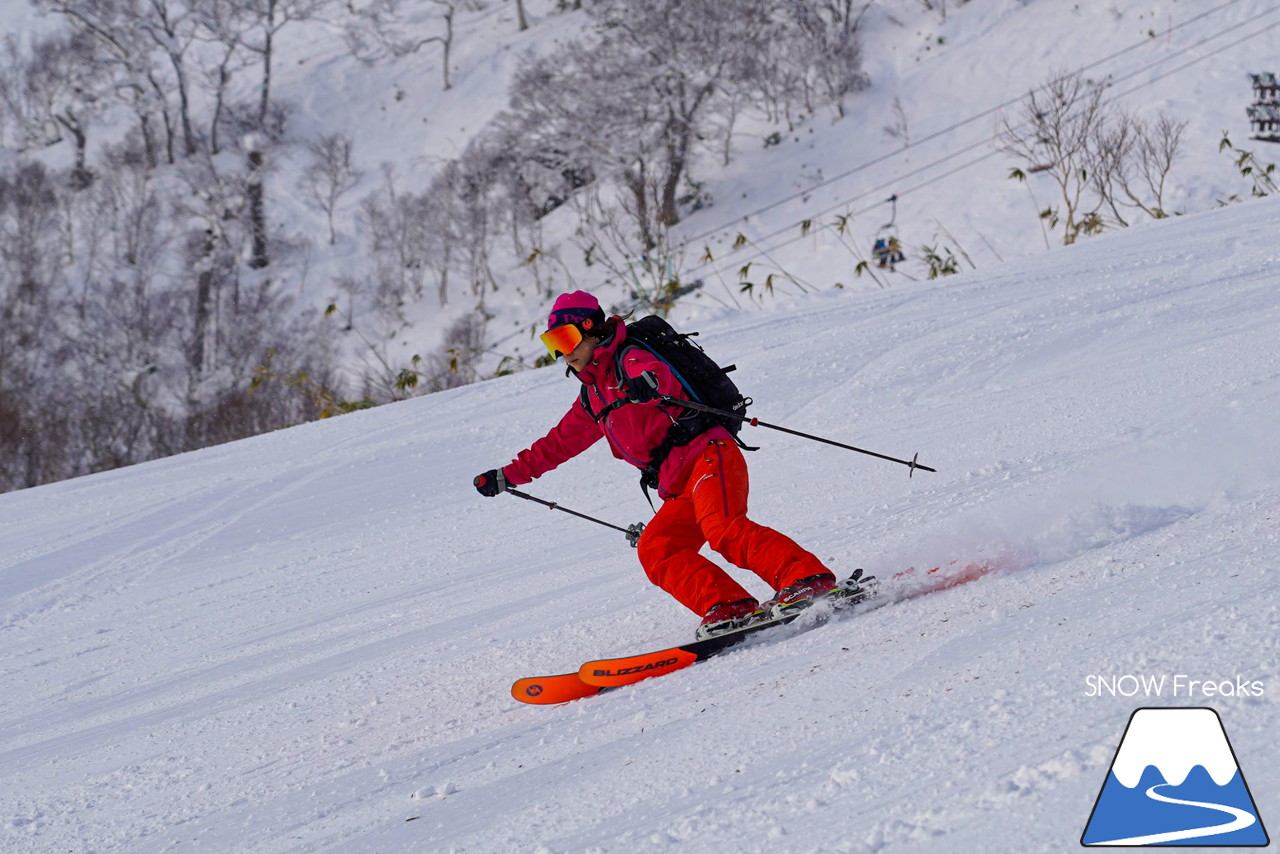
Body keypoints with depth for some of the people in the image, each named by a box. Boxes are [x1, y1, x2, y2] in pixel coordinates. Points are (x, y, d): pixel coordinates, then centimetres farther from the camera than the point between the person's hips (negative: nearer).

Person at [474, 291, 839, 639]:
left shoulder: (630, 360, -3)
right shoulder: (592, 397, 25)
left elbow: (661, 375, -27)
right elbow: (559, 442, 37)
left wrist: (648, 384, -52)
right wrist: (508, 476, 38)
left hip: (706, 453, -9)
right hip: (679, 487, 9)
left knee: (723, 529, -29)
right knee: (655, 550, -10)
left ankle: (809, 579, -37)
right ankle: (731, 608, -24)